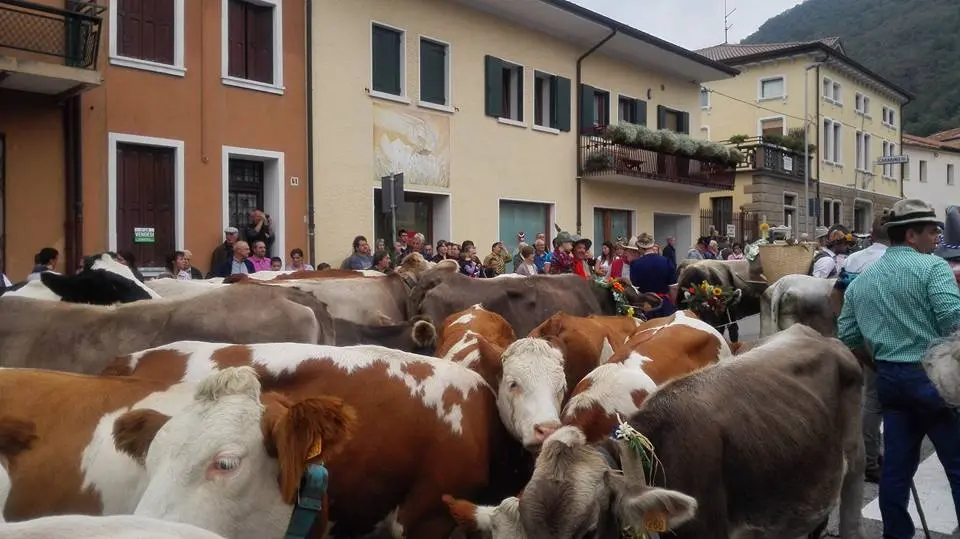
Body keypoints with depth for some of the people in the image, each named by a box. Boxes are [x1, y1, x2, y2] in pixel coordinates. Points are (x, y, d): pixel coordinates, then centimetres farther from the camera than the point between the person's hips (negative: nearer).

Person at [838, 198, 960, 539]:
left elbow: (846, 337, 12)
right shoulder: (931, 267, -9)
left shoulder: (860, 280, 11)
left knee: (896, 464, 13)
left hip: (889, 377, 6)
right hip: (932, 375, -6)